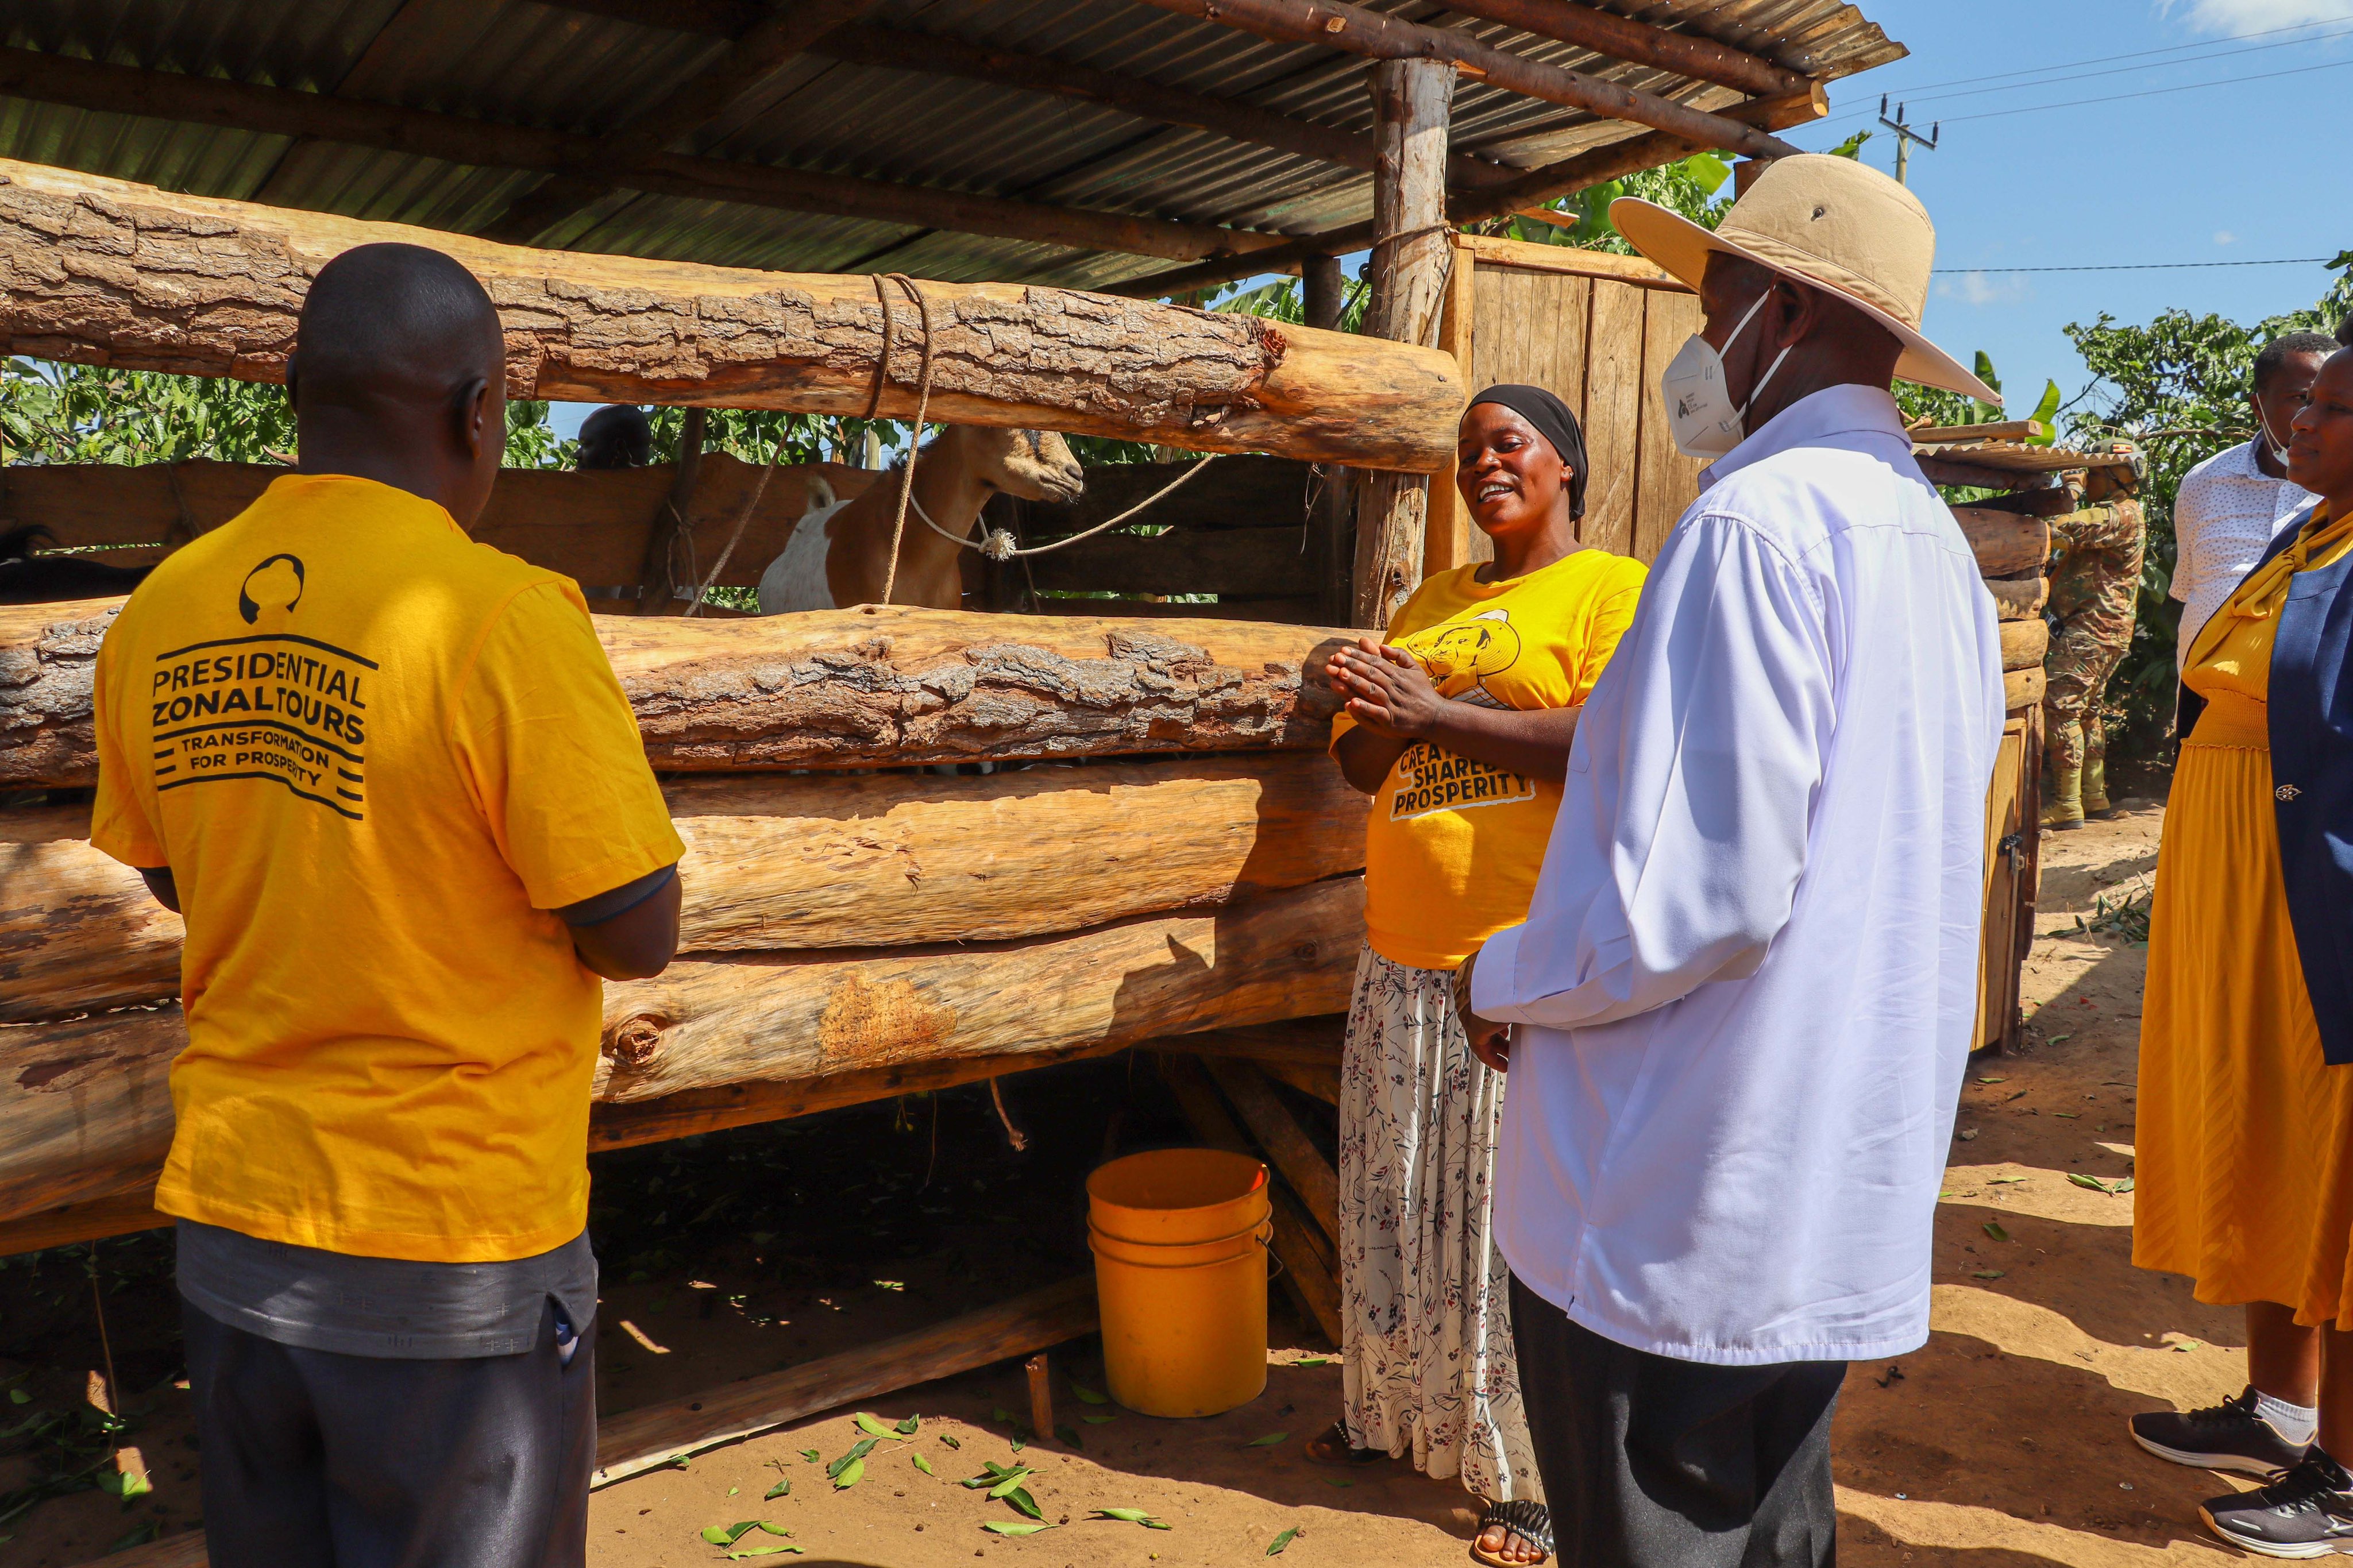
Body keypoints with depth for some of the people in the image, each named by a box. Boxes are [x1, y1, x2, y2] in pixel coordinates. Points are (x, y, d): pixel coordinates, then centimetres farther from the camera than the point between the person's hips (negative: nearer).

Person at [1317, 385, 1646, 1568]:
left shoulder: (1612, 588, -2)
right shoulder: (1430, 605, 17)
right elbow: (1361, 761, 16)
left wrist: (1435, 714, -16)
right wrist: (1372, 716, -8)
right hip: (1405, 958, 7)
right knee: (1392, 1205, 15)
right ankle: (1393, 1414, 35)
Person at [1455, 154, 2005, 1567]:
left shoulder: (1756, 525, -19)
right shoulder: (1936, 540, 12)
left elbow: (1700, 895, -24)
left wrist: (1506, 982, -7)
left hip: (1679, 1217, -9)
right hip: (1850, 1193, 9)